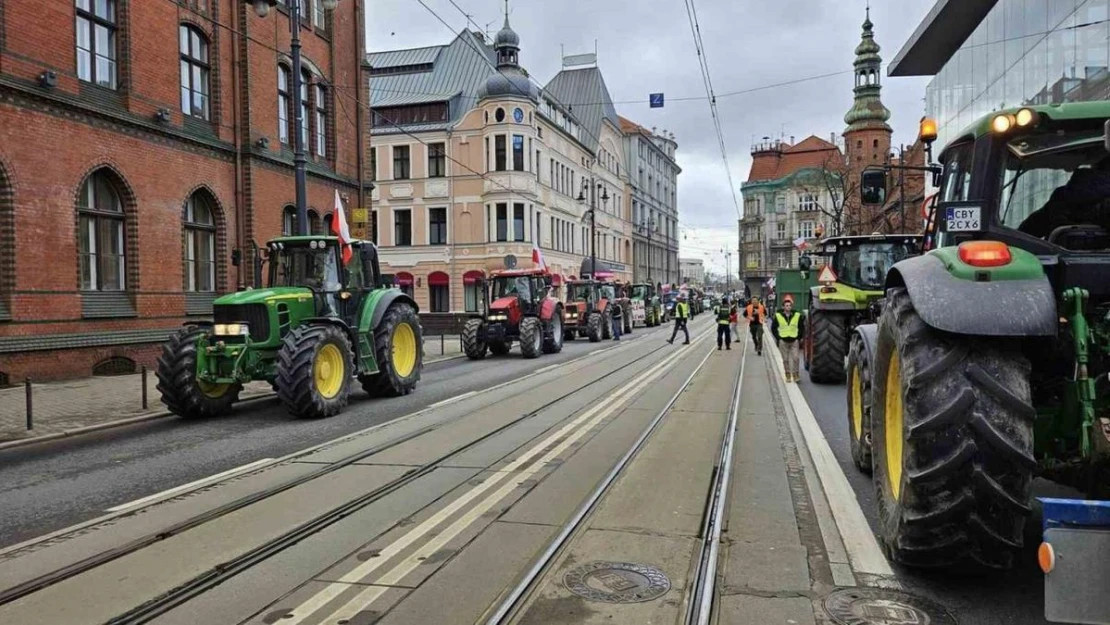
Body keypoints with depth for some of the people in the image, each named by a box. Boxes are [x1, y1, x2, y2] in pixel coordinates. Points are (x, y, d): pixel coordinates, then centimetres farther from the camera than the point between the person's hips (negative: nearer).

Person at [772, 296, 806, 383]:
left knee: (795, 358, -6)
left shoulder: (797, 315, 1)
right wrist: (778, 338, 1)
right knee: (785, 359, 6)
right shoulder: (778, 316, -1)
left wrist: (799, 337, 3)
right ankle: (788, 375, 15)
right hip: (783, 341, 0)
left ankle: (795, 375, 3)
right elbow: (773, 328, 8)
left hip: (794, 340, 0)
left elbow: (802, 328, 11)